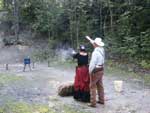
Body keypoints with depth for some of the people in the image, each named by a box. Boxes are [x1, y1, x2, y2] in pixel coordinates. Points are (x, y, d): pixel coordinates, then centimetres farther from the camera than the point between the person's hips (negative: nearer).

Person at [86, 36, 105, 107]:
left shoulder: (95, 52, -22)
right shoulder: (101, 49, 2)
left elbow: (93, 63, -22)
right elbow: (96, 45, 22)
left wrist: (90, 71, -9)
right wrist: (90, 39, 34)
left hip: (95, 71, -8)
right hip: (101, 70, 8)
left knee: (93, 86, -1)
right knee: (100, 85, 17)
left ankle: (93, 103, 1)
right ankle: (101, 100, 26)